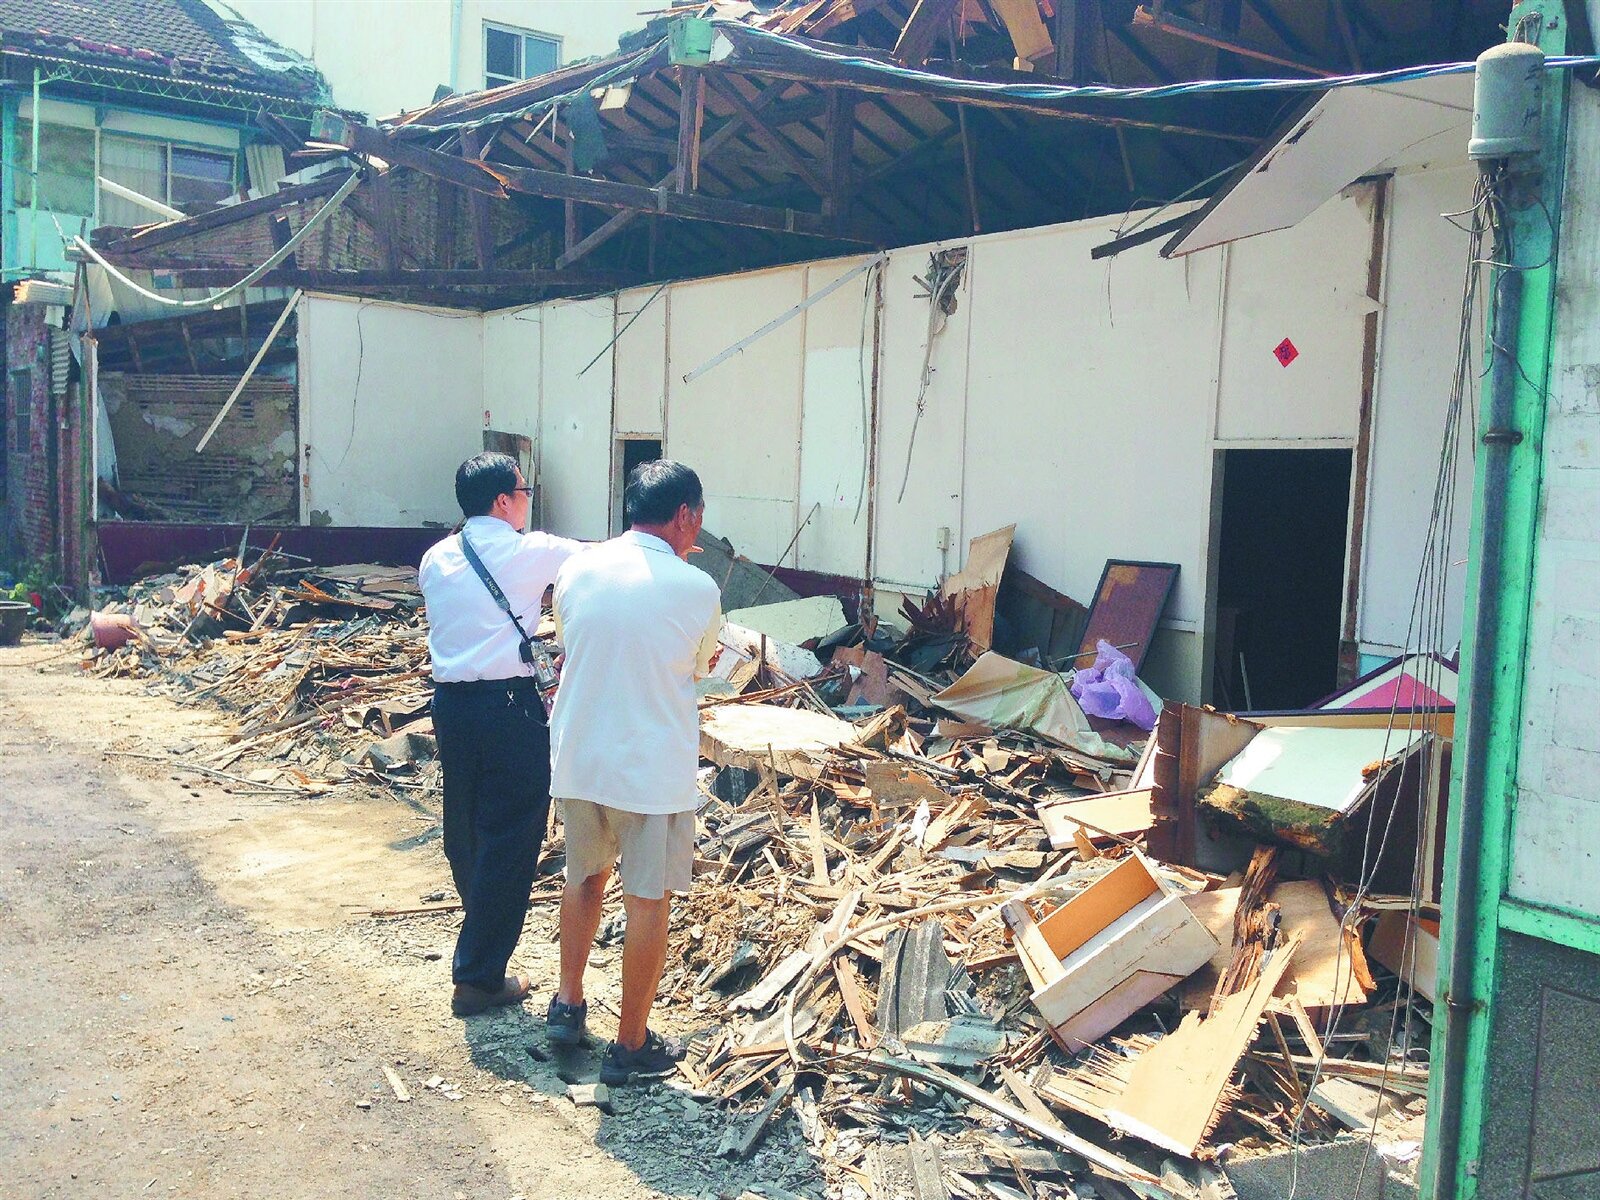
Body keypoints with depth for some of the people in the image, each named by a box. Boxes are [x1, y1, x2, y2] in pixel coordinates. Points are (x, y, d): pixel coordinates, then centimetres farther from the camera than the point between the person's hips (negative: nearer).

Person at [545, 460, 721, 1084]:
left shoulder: (576, 572, -2)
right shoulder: (696, 589, -14)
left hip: (577, 759, 5)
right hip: (652, 769, -4)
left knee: (583, 878, 25)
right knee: (648, 902, 9)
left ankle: (568, 1005, 36)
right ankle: (631, 1046, 19)